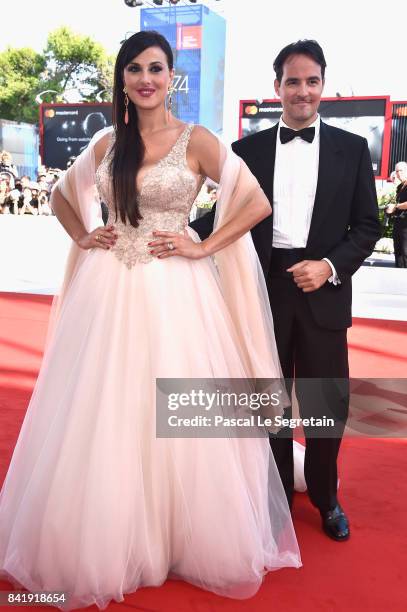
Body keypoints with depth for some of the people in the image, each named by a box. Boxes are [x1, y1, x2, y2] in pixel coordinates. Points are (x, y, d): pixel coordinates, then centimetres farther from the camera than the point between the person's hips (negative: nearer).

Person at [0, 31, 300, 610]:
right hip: (108, 290, 4)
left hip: (173, 292, -3)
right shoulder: (106, 143, 9)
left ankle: (186, 541, 28)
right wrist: (83, 238, 6)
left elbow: (257, 202, -5)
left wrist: (203, 248, -9)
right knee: (100, 421, 9)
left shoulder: (197, 141, -2)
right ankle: (104, 545, 30)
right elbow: (62, 195, 22)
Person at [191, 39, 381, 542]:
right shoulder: (247, 150, 6)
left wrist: (329, 265, -12)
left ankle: (325, 499, 32)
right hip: (265, 291, 1)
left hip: (323, 292, 0)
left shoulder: (352, 148, 5)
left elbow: (367, 225, 3)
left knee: (327, 403, 7)